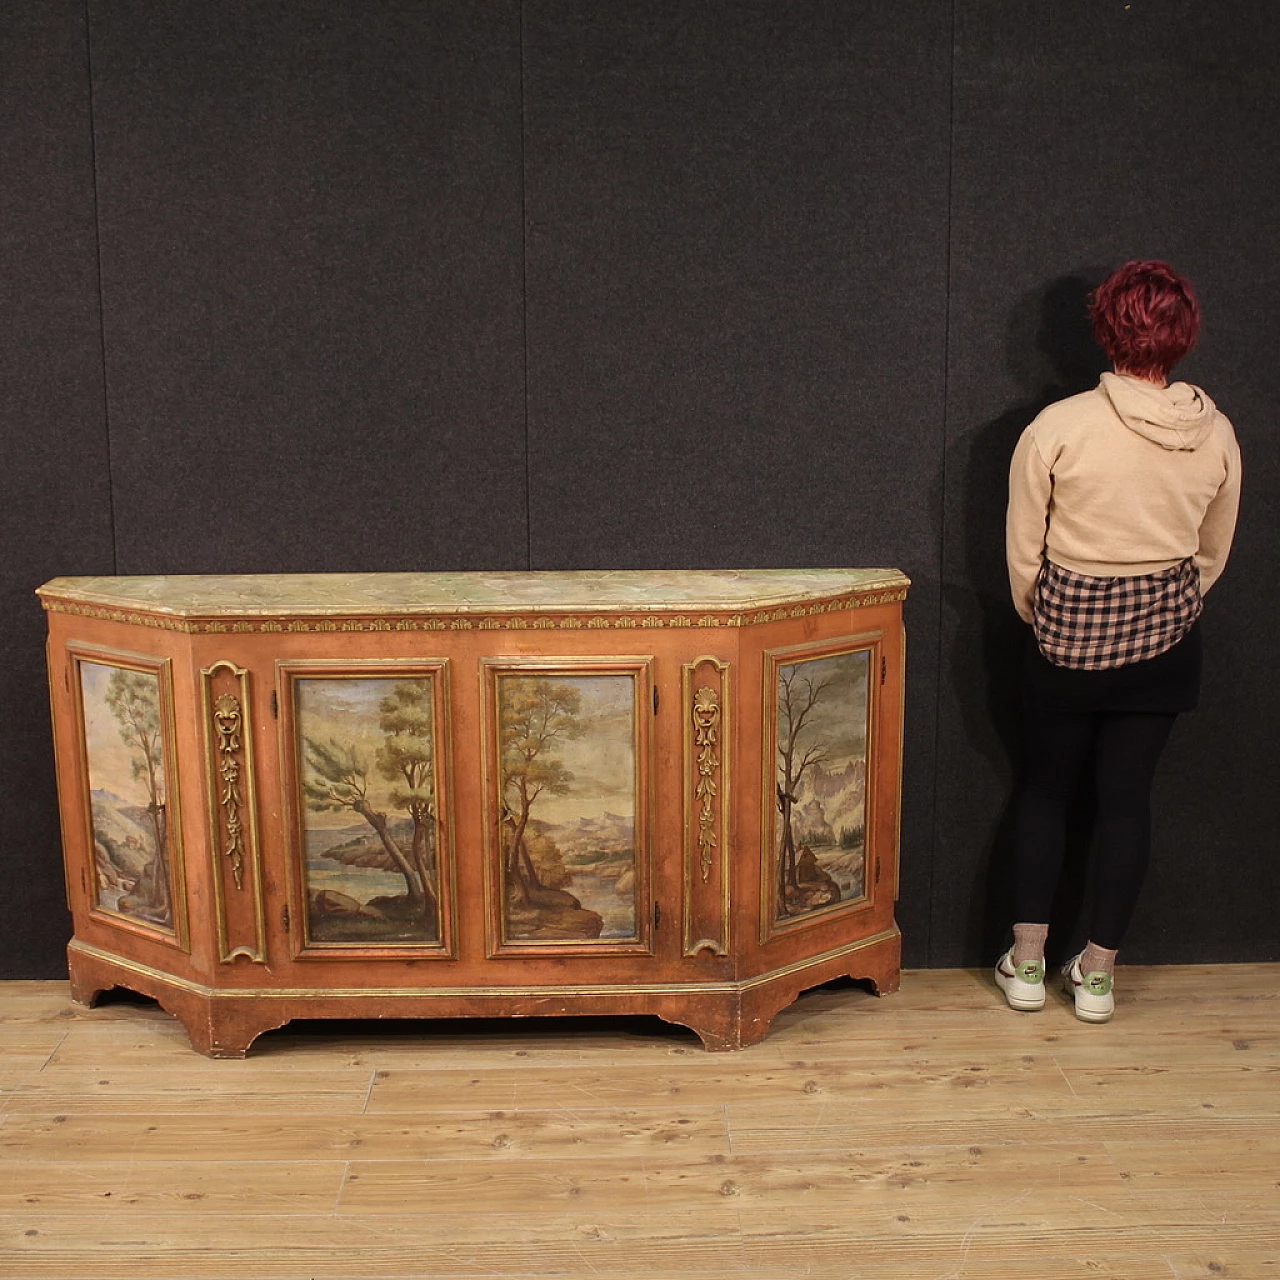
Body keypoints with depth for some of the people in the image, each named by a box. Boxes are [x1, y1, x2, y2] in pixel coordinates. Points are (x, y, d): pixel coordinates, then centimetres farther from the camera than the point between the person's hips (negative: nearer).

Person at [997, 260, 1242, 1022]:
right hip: (1165, 638, 2)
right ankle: (1100, 972, 19)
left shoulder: (1059, 427, -15)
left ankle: (1028, 961, 19)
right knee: (1129, 795, 10)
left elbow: (1023, 550, -6)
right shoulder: (1216, 435, -5)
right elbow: (1214, 553, 8)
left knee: (1046, 789, 14)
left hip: (1070, 632, -2)